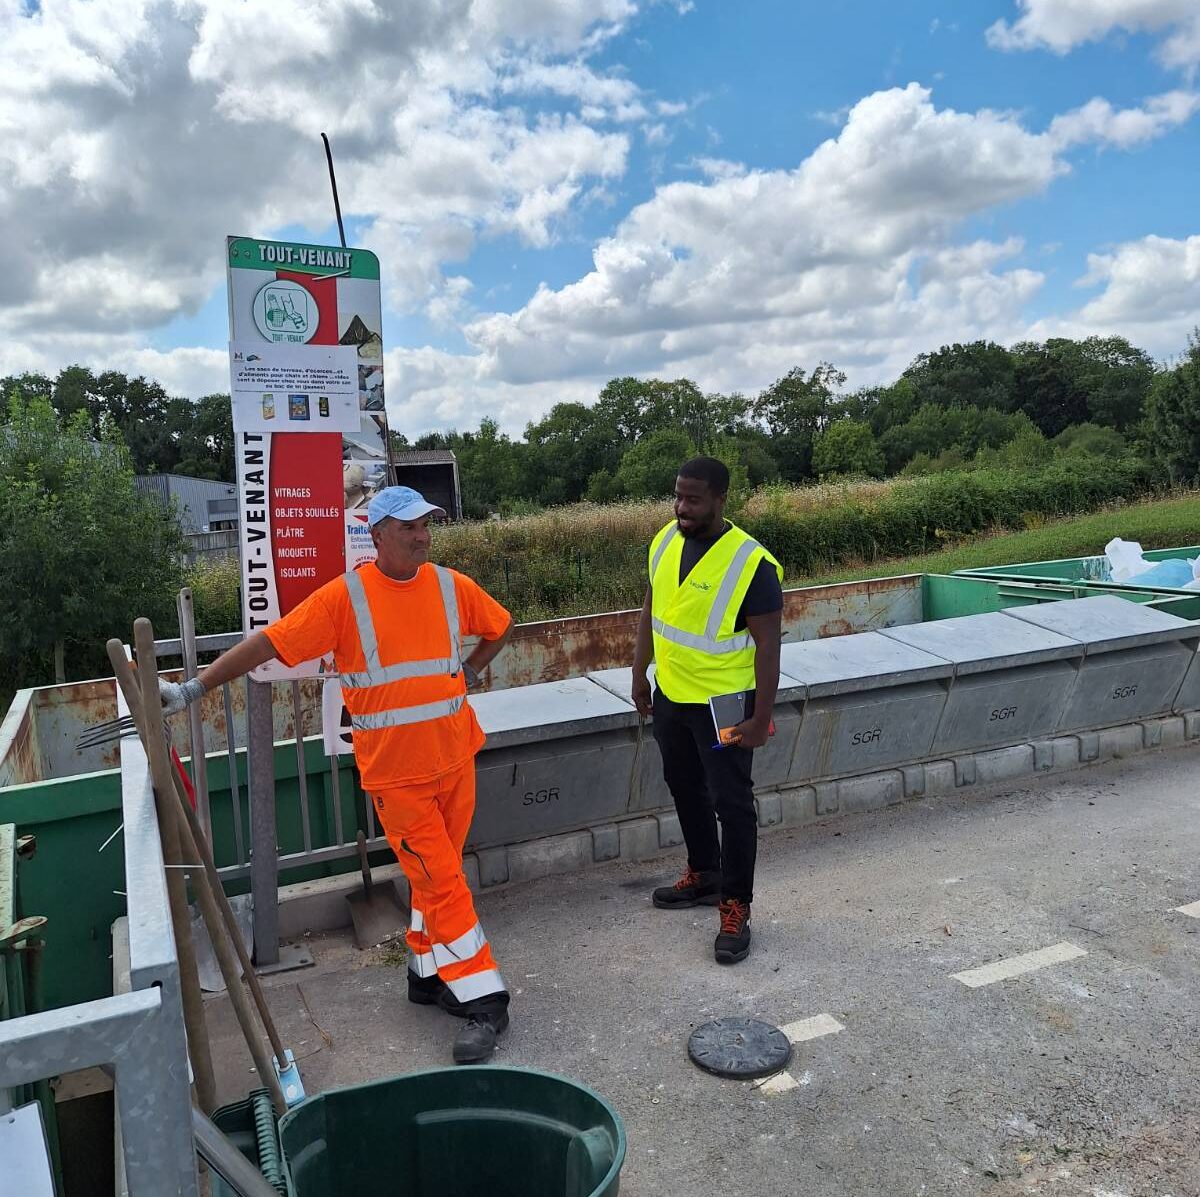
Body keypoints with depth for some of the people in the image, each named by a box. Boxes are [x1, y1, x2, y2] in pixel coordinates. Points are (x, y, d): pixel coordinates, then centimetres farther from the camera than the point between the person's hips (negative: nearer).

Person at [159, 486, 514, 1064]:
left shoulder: (450, 585, 0)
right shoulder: (345, 596, -12)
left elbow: (498, 627, 18)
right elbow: (269, 642, -13)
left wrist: (467, 673, 7)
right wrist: (194, 688, -17)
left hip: (456, 757, 4)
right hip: (396, 771, -4)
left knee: (437, 874, 16)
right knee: (442, 881, -3)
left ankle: (427, 974, 34)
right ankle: (484, 1000, 7)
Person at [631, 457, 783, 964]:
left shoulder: (751, 564, -22)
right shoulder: (665, 541, -2)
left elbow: (768, 645, -18)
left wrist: (761, 717, -18)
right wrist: (639, 673, 13)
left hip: (722, 704, -7)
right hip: (670, 695, 7)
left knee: (731, 802, 3)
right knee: (684, 788, 21)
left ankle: (735, 909, 17)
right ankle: (703, 875, 41)